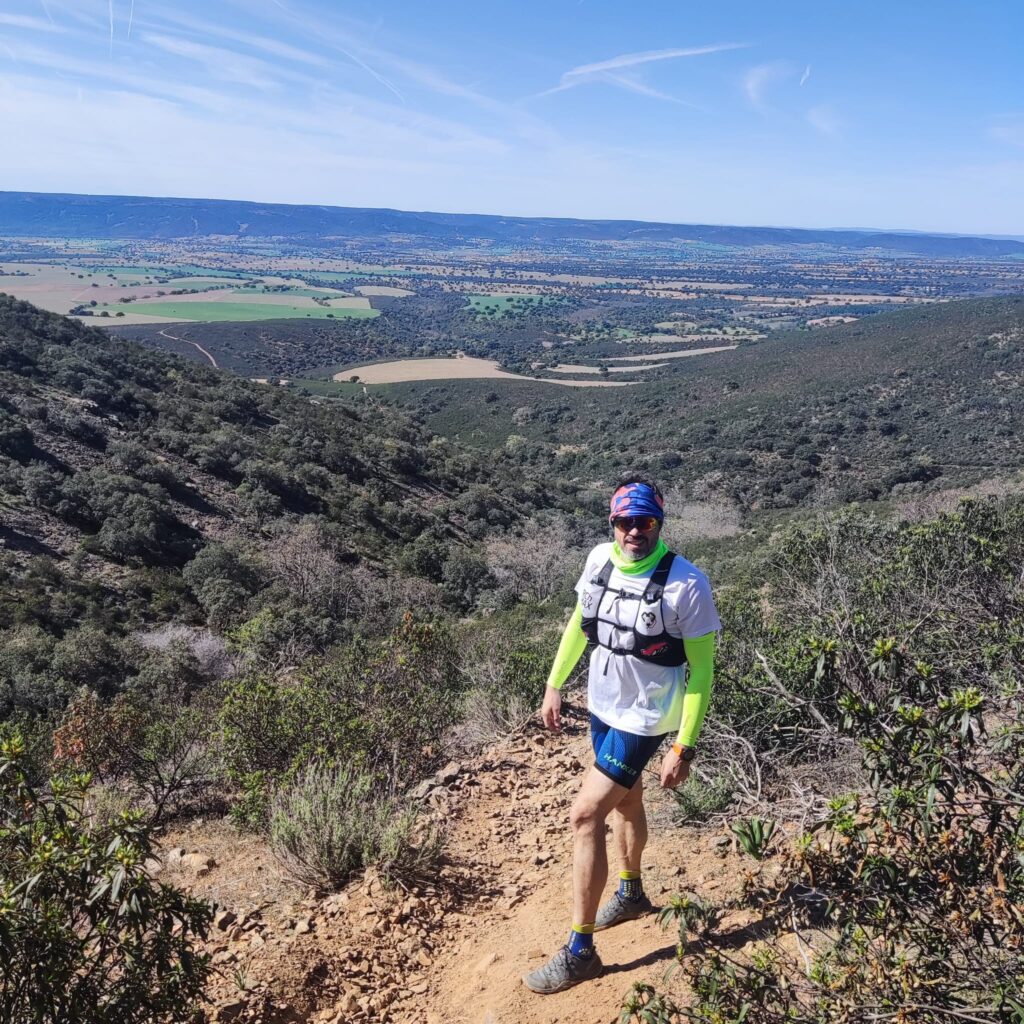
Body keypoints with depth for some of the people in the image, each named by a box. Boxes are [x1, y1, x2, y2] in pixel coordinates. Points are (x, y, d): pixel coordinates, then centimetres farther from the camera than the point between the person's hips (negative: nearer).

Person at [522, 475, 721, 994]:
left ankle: (580, 952, 4)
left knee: (585, 814, -9)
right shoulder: (600, 558, -8)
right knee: (625, 799, 25)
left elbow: (702, 669, -17)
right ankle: (631, 893, 50)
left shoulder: (686, 583, -24)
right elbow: (579, 622, 8)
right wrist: (555, 684, 11)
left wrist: (684, 747, -17)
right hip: (602, 704, 6)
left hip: (643, 718, -6)